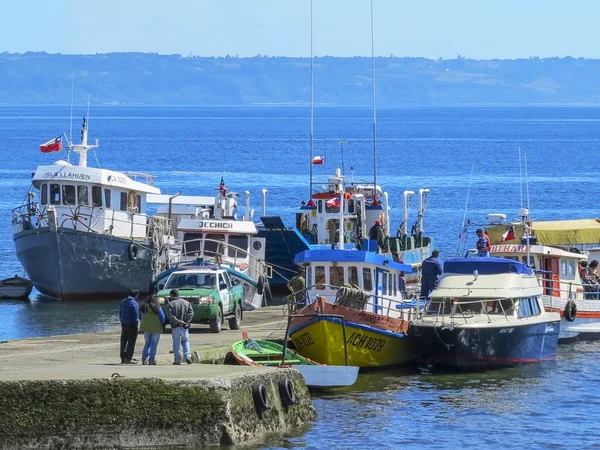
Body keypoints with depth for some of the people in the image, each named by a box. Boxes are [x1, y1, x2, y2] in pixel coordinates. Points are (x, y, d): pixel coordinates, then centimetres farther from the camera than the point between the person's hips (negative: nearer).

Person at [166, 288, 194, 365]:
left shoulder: (170, 304, -4)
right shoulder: (187, 303, 8)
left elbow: (170, 316, -15)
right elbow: (191, 313, 0)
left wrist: (178, 321, -15)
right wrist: (185, 321, -7)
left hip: (175, 327, -3)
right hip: (185, 327, 3)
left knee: (176, 344, 3)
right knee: (185, 341, 16)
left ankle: (177, 360, 2)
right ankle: (187, 356, 1)